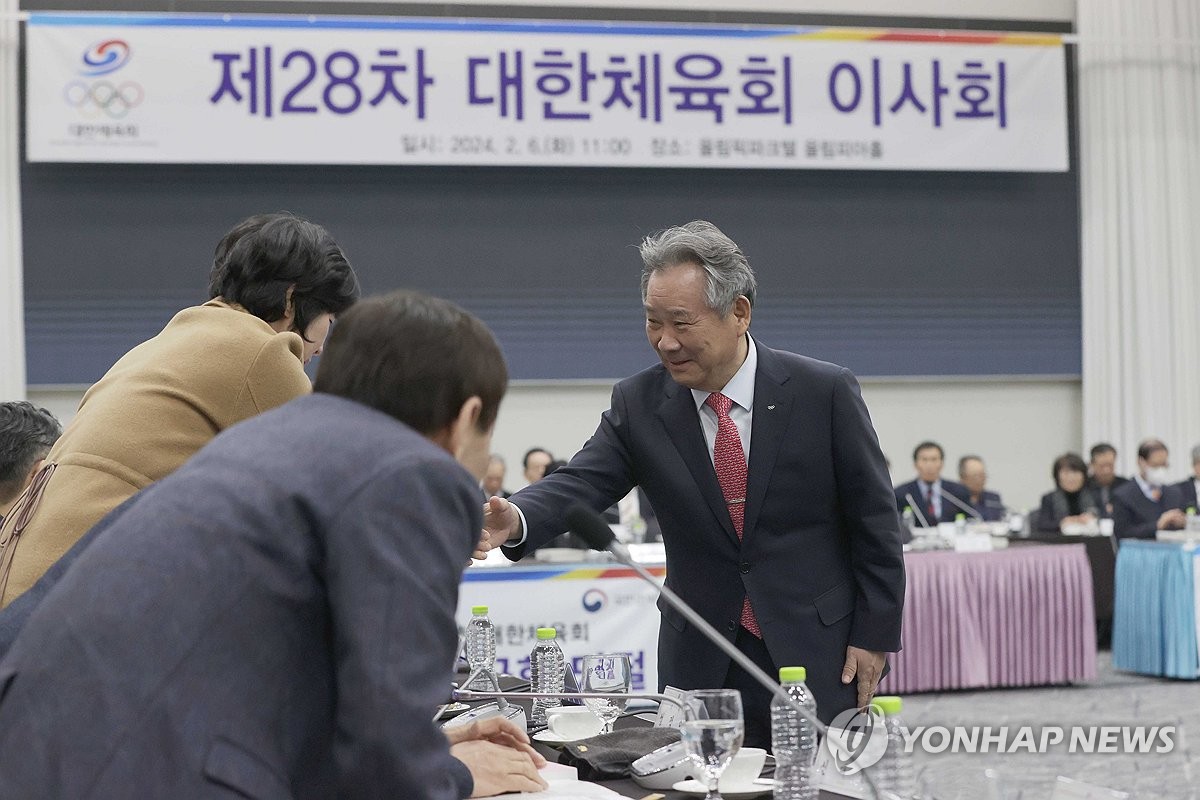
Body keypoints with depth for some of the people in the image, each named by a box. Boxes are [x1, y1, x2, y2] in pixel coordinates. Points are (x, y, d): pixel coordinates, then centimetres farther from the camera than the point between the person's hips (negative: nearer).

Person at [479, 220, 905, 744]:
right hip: (702, 660, 2)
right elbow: (581, 484, -12)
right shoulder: (638, 403, -2)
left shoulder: (824, 392, -9)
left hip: (816, 656, -2)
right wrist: (516, 519, -33)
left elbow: (875, 522, -3)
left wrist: (873, 637, -4)